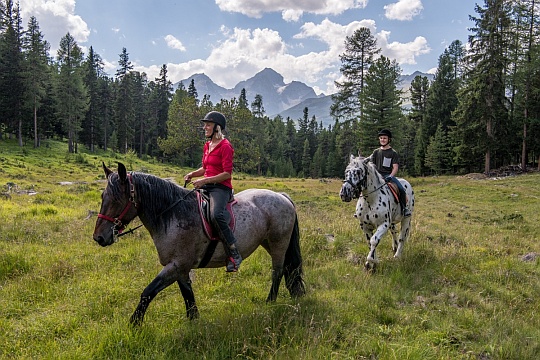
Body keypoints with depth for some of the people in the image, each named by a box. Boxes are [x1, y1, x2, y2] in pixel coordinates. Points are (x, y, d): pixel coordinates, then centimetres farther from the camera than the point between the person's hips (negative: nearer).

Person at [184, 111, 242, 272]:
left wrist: (204, 180, -19)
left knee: (216, 215, -33)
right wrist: (193, 174, 7)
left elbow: (227, 174, -16)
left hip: (221, 187, -9)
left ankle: (234, 254, -22)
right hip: (206, 186, 9)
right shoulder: (207, 145, 16)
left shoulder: (225, 147, -10)